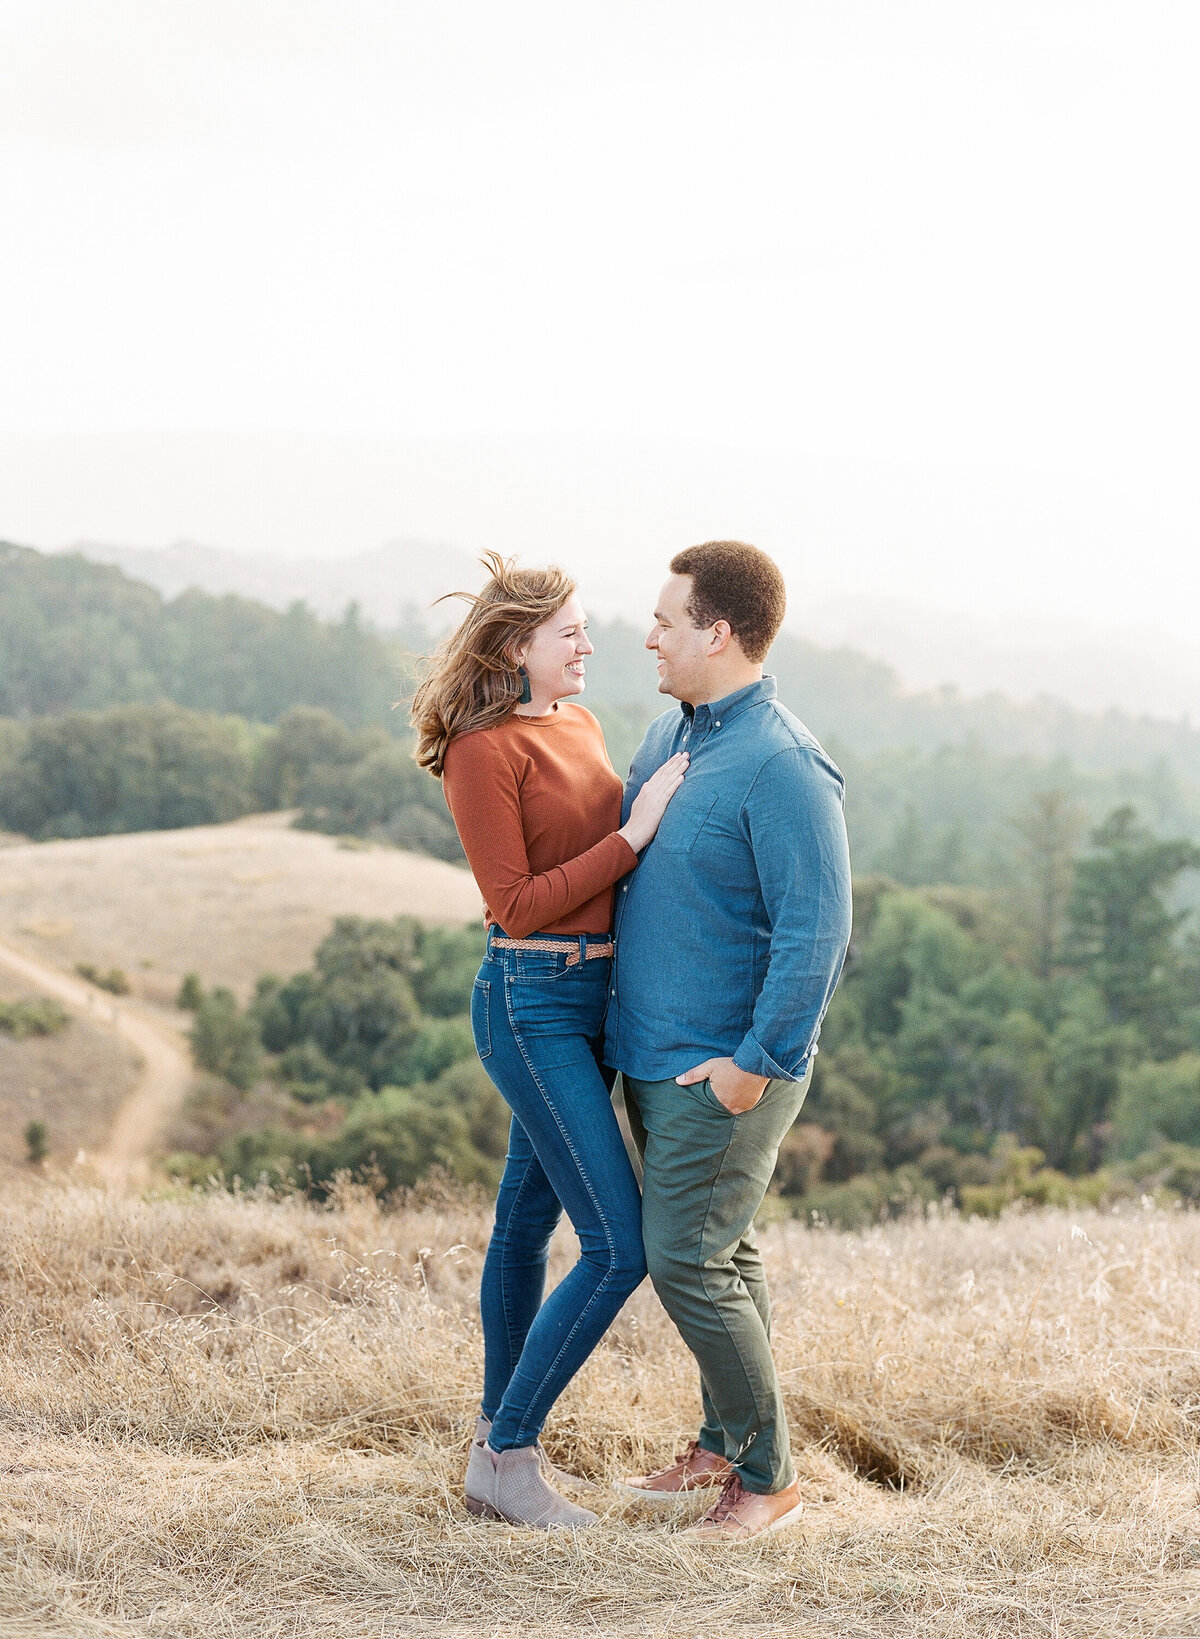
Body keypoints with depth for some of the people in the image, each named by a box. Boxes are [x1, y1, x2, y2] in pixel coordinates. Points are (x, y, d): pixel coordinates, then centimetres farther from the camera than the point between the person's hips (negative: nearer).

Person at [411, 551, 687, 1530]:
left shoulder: (581, 725, 11)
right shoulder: (485, 750, -15)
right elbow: (518, 904, -17)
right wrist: (633, 834, -18)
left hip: (591, 997, 8)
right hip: (532, 1000, -8)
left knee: (529, 1220, 16)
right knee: (620, 1246, -10)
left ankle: (501, 1440, 27)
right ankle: (507, 1458, 2)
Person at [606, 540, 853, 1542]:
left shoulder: (782, 768, -21)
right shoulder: (670, 735, 8)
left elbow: (817, 930, -23)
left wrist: (761, 1061, -22)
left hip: (727, 1072, -9)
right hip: (654, 1055, 9)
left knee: (689, 1263, -7)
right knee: (722, 1254, 18)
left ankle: (769, 1477, 6)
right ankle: (724, 1444, 30)